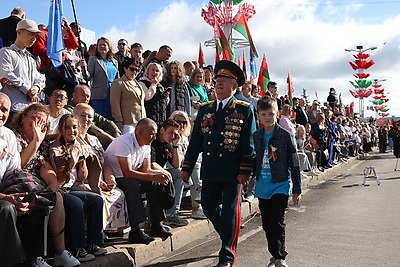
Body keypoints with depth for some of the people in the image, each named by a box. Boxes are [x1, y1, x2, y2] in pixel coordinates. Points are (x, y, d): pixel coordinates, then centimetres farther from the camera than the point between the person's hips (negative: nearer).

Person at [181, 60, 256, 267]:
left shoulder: (244, 110, 0)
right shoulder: (205, 110, 12)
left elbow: (249, 143, -5)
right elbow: (195, 141, 13)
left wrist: (245, 171, -12)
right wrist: (187, 168, 9)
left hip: (233, 172, -4)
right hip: (209, 171, 5)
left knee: (230, 210, 1)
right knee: (209, 207, 11)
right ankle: (229, 238, 37)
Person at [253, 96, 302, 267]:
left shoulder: (285, 136, -6)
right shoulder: (255, 137, 5)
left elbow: (294, 164, -4)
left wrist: (297, 190, -4)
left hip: (280, 185, -4)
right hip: (262, 187, 5)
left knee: (277, 222, -10)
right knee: (266, 224, 11)